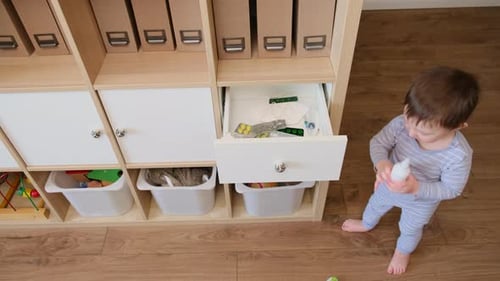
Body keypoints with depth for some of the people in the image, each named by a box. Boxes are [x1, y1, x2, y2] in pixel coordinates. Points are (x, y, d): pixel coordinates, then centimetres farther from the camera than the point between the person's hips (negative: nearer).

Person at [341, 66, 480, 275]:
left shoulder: (459, 155, -40)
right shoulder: (402, 124, -36)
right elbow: (378, 142, -21)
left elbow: (451, 189, -26)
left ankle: (402, 251, 64)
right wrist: (381, 163, -42)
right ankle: (367, 224, 69)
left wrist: (417, 188, -41)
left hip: (422, 201, -2)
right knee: (376, 204, 33)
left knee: (410, 229, 28)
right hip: (389, 185, 2)